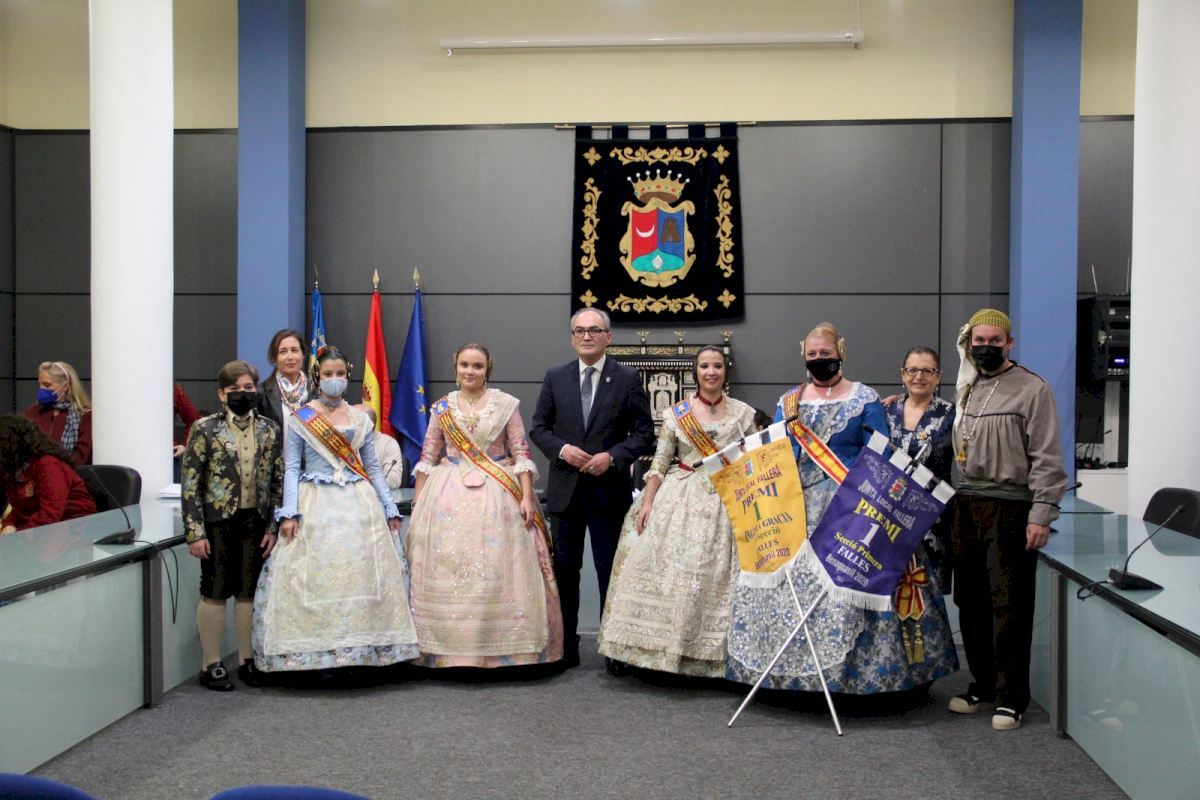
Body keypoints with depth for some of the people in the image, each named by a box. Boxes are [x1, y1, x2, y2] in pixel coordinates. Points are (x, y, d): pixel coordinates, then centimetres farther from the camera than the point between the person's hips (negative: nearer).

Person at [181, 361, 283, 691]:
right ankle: (211, 664, 17)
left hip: (255, 522, 3)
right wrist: (195, 532, -11)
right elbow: (190, 483, -7)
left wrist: (273, 527, 2)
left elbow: (279, 482, 7)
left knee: (249, 591, 11)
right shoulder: (205, 429, -6)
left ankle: (247, 659, 24)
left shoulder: (270, 430, 4)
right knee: (215, 592, 5)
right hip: (218, 522, -3)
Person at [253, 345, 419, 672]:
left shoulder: (361, 419, 12)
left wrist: (390, 509, 8)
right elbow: (291, 468, -1)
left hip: (360, 505, 3)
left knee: (363, 573, -1)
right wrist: (289, 513, -11)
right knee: (315, 577, -7)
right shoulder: (300, 419, 4)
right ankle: (315, 653, 1)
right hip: (316, 505, -3)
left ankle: (362, 648, 7)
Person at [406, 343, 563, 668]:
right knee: (447, 572, 1)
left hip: (496, 496, -2)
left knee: (496, 572, -2)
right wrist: (417, 501, 5)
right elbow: (427, 458, 9)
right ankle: (448, 647, 13)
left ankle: (500, 647, 9)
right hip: (449, 496, 2)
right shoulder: (442, 407, 8)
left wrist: (526, 497, -9)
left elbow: (521, 454, -1)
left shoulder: (506, 404, 2)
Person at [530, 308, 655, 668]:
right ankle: (565, 647, 22)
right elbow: (539, 427, 7)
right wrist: (562, 450, -12)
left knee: (611, 570, 5)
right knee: (564, 569, 10)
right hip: (565, 489, 3)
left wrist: (612, 456, -16)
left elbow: (644, 433, -2)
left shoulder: (628, 378, -1)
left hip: (609, 490, -2)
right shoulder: (555, 377, 6)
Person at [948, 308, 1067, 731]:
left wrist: (1042, 515, -15)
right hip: (966, 507, 6)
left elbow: (1047, 458, -9)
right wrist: (955, 501, 10)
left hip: (1011, 509, -6)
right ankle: (982, 685, 25)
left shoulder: (1032, 389, -4)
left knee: (1010, 606, -2)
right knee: (970, 601, 12)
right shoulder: (966, 390, 15)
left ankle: (1010, 697, 8)